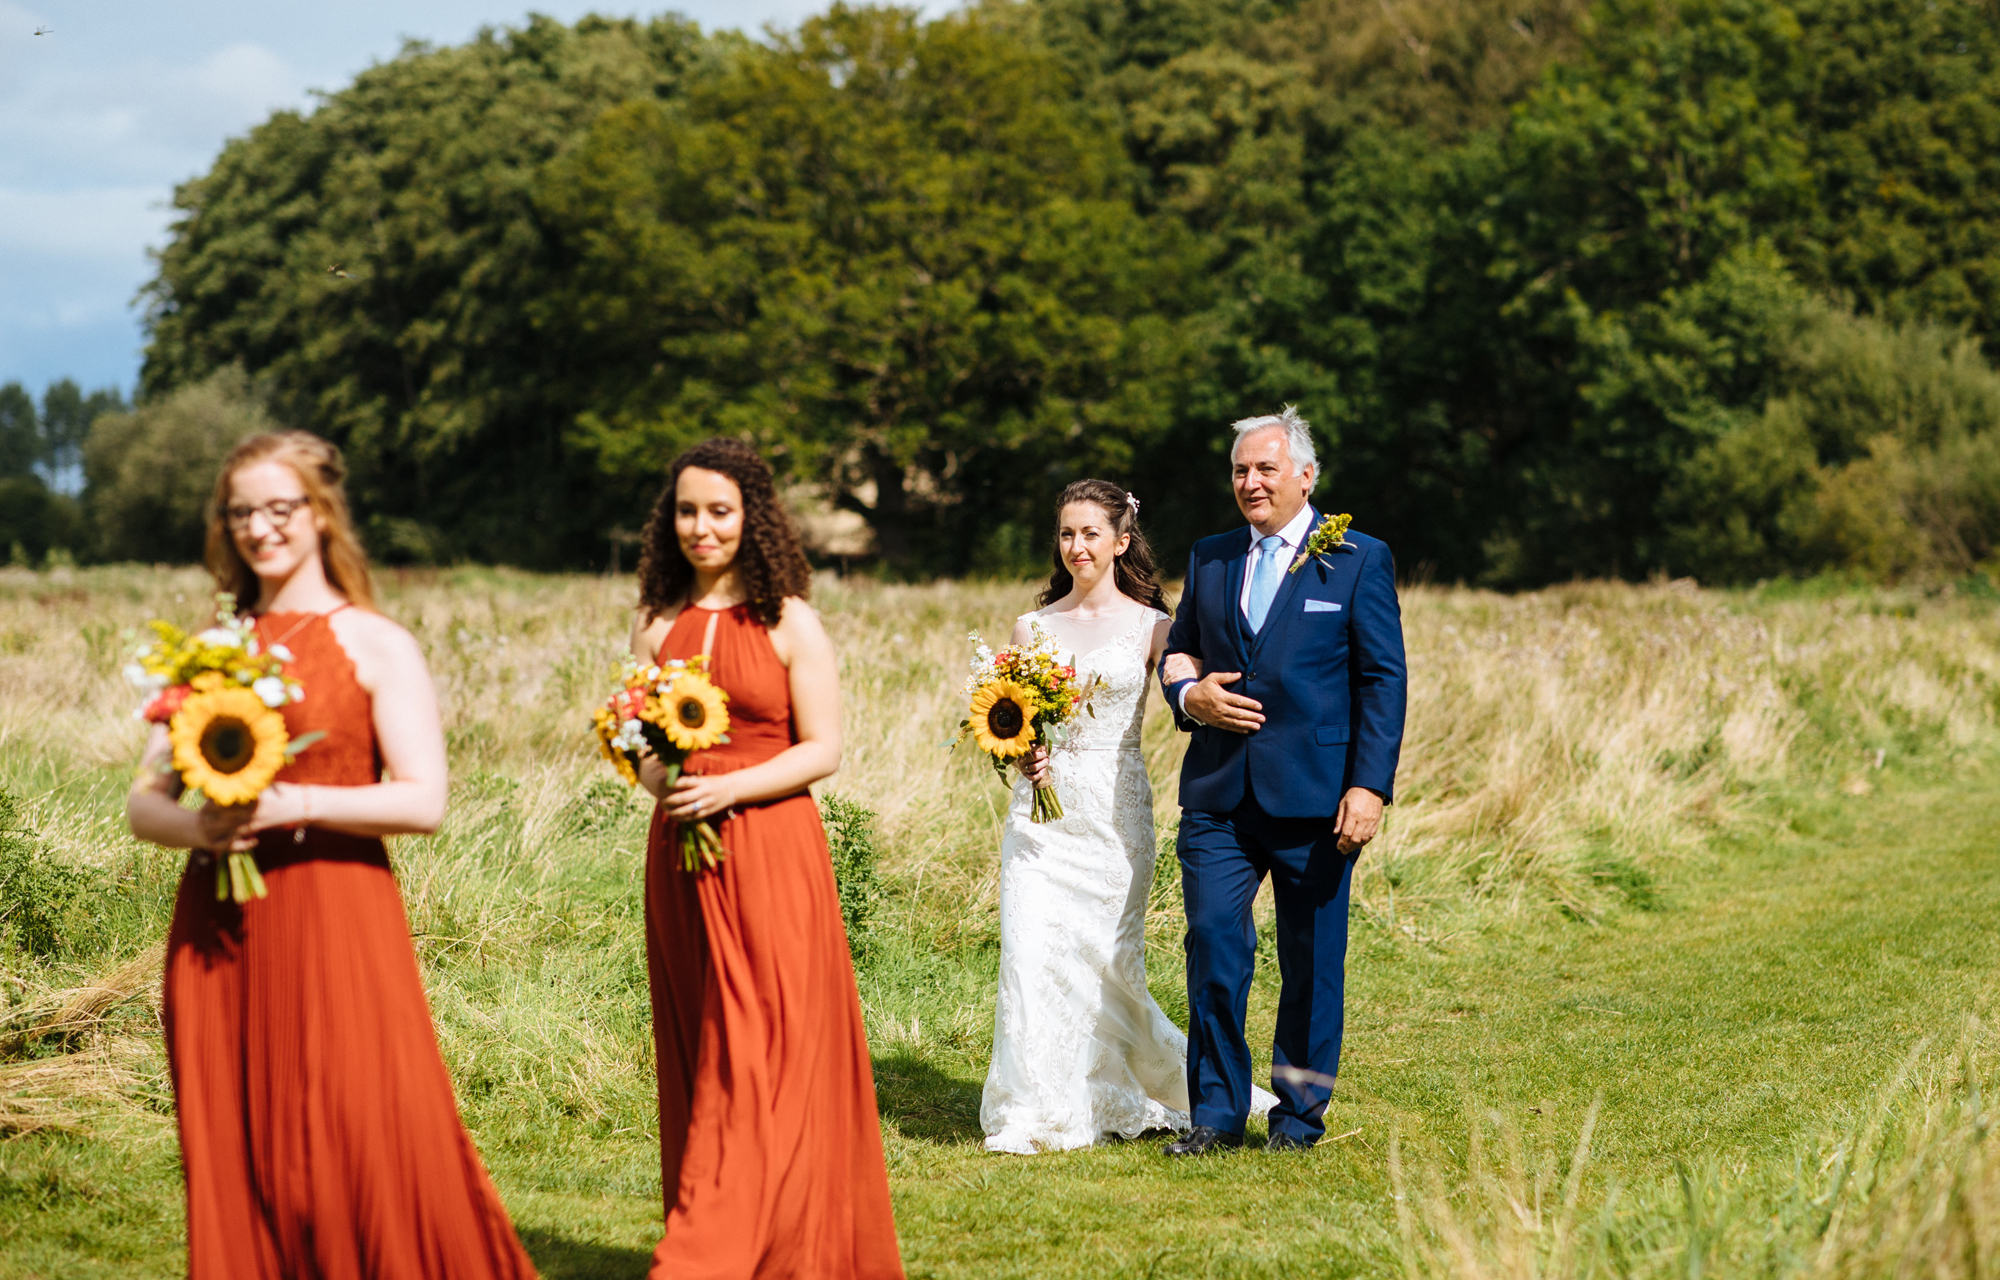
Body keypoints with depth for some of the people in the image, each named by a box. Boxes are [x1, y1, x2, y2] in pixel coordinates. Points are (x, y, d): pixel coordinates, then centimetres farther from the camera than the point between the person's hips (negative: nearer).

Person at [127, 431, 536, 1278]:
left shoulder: (375, 646, 1)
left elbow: (424, 801, -8)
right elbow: (144, 799, 12)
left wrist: (295, 805, -17)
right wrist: (191, 827, -10)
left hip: (336, 922, -4)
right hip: (221, 929, 4)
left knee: (369, 1147, -9)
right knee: (235, 1158, 5)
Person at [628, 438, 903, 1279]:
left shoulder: (791, 624, -2)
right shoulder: (659, 623, 10)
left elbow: (823, 749, -5)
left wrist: (729, 788, -17)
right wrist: (657, 775, -8)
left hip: (770, 856, -5)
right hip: (678, 857, 5)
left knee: (756, 1061, -8)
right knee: (694, 1055, 7)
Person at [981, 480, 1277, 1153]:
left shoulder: (1150, 627, 1)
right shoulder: (1032, 627, 9)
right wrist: (1022, 754, -10)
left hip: (1115, 811, -2)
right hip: (1043, 809, 2)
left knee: (1107, 958, 2)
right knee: (1032, 951, -8)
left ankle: (1115, 1100, 25)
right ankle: (1037, 1113, 0)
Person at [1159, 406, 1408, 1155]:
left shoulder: (1359, 560, 1)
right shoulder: (1209, 559, 14)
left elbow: (1383, 680, -3)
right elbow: (1178, 650, 21)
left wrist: (1370, 785, -13)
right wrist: (1189, 694, -3)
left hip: (1314, 798, -3)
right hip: (1218, 796, 3)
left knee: (1312, 960, 4)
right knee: (1212, 944, -5)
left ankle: (1300, 1113, 17)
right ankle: (1217, 1113, 4)